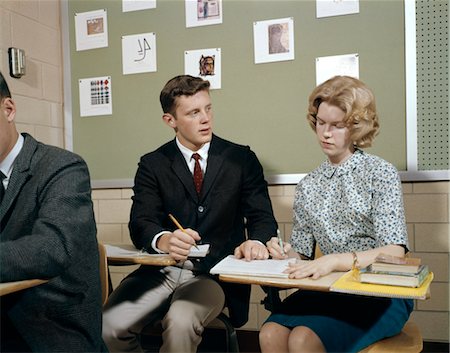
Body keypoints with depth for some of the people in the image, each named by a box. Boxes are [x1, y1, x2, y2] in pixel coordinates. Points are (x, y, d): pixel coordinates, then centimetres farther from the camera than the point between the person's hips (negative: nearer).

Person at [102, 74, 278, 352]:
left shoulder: (241, 159, 6)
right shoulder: (153, 164, 7)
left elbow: (262, 217, 2)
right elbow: (140, 223, -4)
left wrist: (256, 242, -23)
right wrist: (163, 240, -29)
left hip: (215, 272, -1)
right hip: (161, 270, 2)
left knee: (180, 322, -31)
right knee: (108, 326, -22)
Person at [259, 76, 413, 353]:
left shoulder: (380, 173, -2)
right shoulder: (308, 186, 11)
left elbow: (395, 252, -12)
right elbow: (302, 253, 13)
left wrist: (334, 261, -26)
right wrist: (285, 254, -11)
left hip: (379, 293, -3)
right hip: (329, 289, 4)